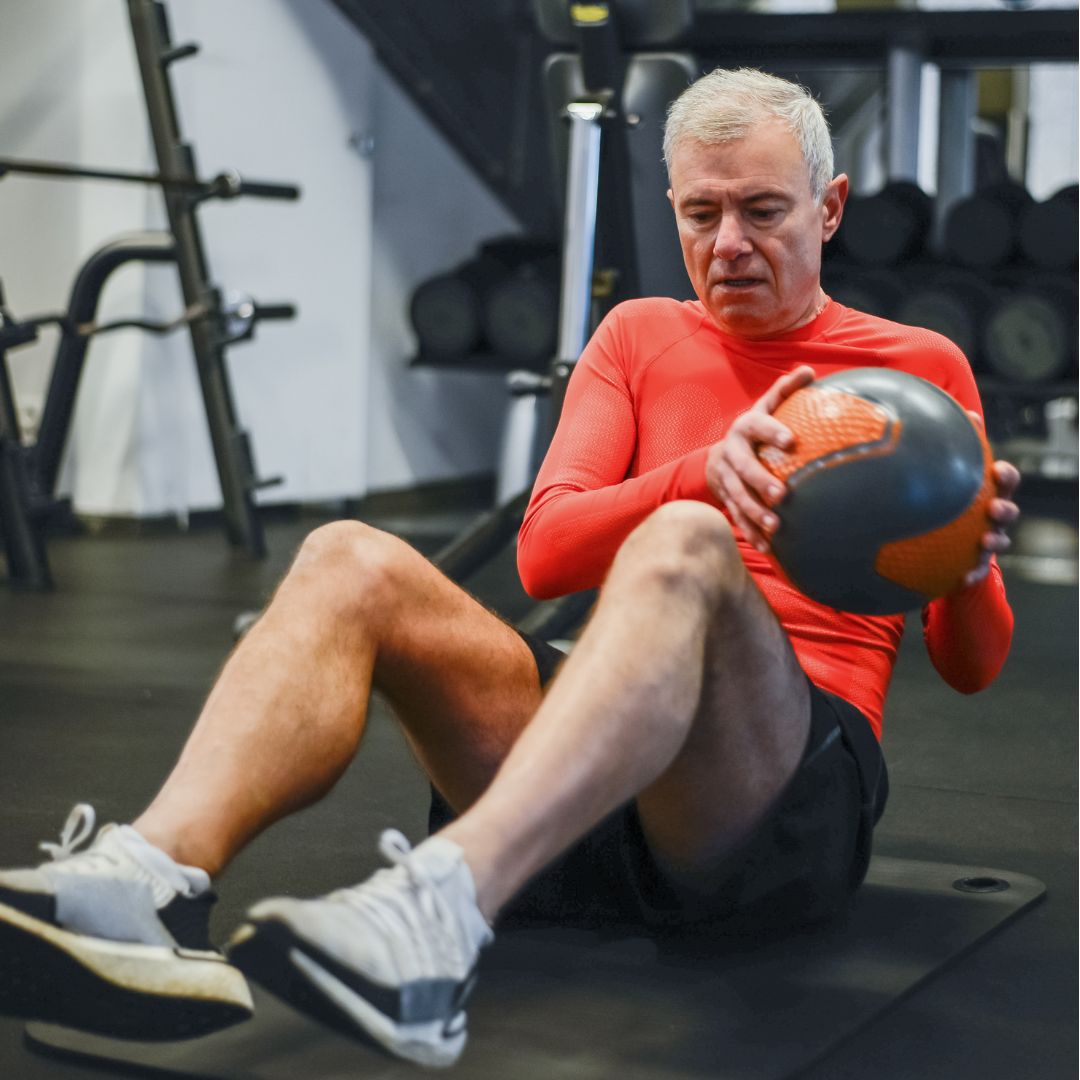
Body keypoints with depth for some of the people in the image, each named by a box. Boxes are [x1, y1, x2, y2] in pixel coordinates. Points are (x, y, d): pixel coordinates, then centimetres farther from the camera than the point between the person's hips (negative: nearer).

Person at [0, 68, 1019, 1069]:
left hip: (797, 777, -3)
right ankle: (149, 878, -45)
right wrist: (701, 473, -16)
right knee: (349, 561, -20)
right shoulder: (639, 337, 20)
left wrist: (969, 567, -11)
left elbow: (970, 667, 13)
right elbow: (544, 552, 3)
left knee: (681, 551, -35)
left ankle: (440, 910, -57)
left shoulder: (921, 366, 14)